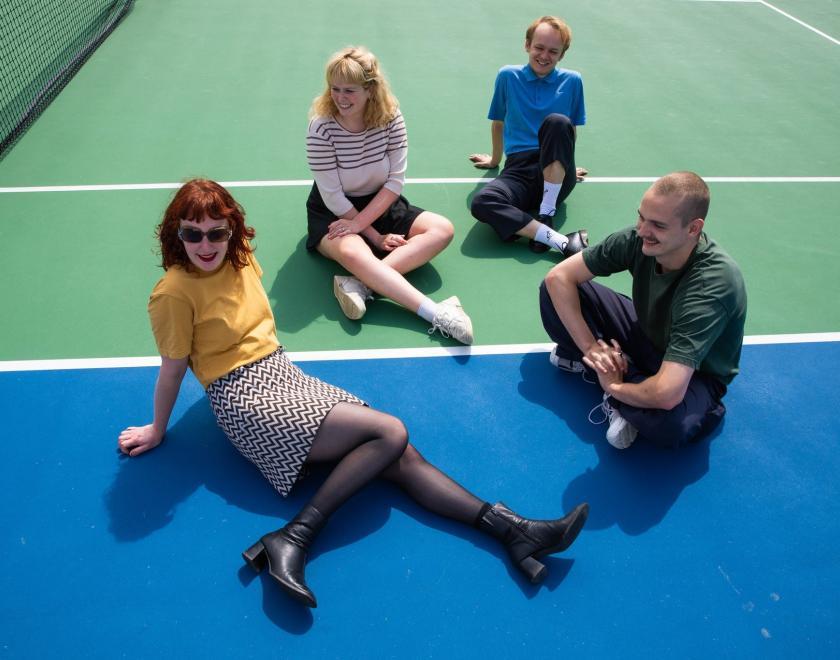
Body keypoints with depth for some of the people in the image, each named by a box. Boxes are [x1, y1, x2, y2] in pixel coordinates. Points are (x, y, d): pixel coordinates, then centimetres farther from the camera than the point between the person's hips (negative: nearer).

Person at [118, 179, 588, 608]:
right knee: (391, 433, -21)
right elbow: (172, 369, -3)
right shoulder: (175, 293, -13)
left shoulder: (240, 255, 5)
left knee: (401, 458, -8)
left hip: (284, 373, 6)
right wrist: (158, 431, 7)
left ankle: (512, 529, -6)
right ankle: (292, 542, -19)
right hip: (245, 399, -6)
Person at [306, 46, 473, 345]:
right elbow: (333, 197, -17)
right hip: (332, 214, -4)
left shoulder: (390, 118, -12)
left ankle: (361, 283, -34)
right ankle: (438, 314, -46)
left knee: (442, 229, -16)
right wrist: (376, 237, -18)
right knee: (354, 252, -37)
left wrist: (360, 222, -22)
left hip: (381, 205, 5)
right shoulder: (321, 129, -19)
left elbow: (396, 181, -11)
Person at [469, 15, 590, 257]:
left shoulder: (572, 81, 10)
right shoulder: (508, 76, 9)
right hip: (519, 169, 0)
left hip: (556, 176, 0)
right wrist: (495, 159, 31)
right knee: (481, 203, -34)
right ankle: (560, 240, -42)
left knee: (557, 122, -33)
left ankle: (546, 216, -29)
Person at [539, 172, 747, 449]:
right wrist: (590, 346, -22)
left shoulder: (713, 284, -39)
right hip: (646, 334, 5)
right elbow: (559, 276, -15)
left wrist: (614, 386, -26)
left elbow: (666, 394, -46)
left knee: (667, 424, -42)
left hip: (694, 375, -4)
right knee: (554, 291, -10)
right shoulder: (637, 239, -23)